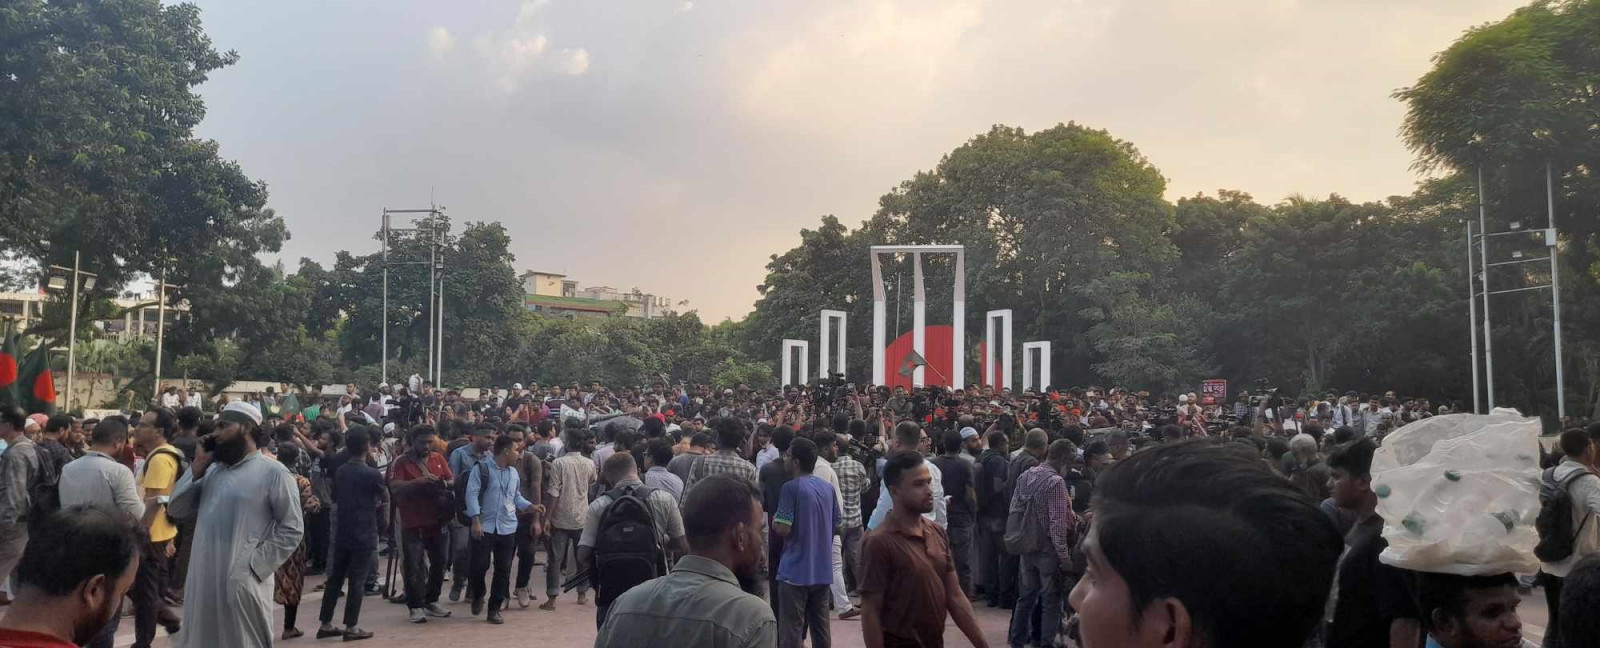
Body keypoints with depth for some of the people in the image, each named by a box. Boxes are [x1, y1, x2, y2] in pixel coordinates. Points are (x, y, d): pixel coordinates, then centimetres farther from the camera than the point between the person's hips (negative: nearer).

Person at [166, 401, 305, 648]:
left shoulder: (272, 472, -8)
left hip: (242, 585, -7)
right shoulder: (212, 470, 14)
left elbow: (292, 529, -9)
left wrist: (255, 566, -16)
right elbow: (176, 510, 12)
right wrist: (197, 467, 2)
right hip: (202, 582, 7)